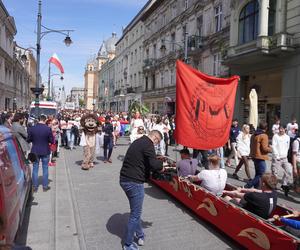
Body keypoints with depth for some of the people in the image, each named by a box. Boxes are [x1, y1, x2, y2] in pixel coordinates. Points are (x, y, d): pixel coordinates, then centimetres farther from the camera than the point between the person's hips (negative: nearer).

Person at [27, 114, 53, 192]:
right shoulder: (48, 129, -14)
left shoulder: (31, 128, -9)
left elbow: (28, 140, -1)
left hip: (35, 151, 1)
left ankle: (35, 186, 17)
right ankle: (45, 186, 18)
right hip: (45, 151, -1)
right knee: (45, 169, 10)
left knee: (35, 168, 12)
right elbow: (51, 140, -8)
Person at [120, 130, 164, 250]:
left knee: (135, 210, 24)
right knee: (135, 213, 7)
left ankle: (140, 234, 38)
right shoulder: (148, 144, -14)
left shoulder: (138, 141, 15)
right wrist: (161, 165, -1)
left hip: (125, 179, 10)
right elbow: (154, 164, -23)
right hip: (134, 182, -9)